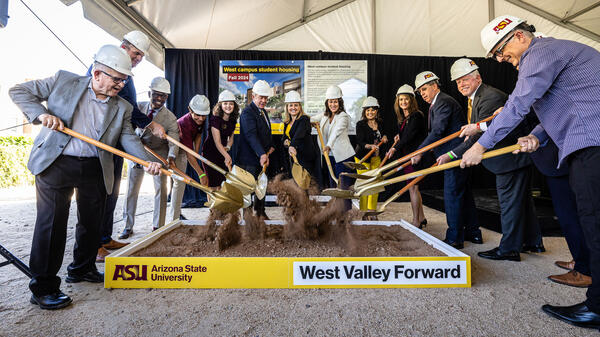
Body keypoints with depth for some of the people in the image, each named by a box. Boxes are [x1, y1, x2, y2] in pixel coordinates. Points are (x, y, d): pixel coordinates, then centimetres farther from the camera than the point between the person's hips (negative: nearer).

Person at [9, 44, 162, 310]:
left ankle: (81, 269, 36)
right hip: (55, 164, -4)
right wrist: (41, 114, -14)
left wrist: (147, 161, -19)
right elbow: (19, 91, 5)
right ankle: (43, 288, 12)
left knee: (92, 222, 14)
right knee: (52, 223, -2)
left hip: (95, 169, 4)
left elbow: (128, 138, -1)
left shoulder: (122, 107, 7)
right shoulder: (64, 81, 0)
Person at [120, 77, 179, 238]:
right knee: (131, 189, 7)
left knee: (161, 189, 0)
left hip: (159, 154, -2)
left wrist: (171, 157, -43)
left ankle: (157, 226, 15)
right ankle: (128, 226, 21)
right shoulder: (138, 107, -5)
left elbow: (174, 141, -23)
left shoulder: (170, 118, -14)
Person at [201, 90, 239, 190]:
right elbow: (217, 141, -26)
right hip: (210, 153, -6)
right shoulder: (215, 118, -19)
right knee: (213, 185, -1)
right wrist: (227, 156, -39)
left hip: (223, 152, 6)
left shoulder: (233, 120, 1)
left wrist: (228, 147, -11)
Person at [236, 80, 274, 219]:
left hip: (263, 156, 9)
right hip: (250, 159, -9)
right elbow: (251, 135, -29)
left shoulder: (263, 111, 14)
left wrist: (271, 146, 10)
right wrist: (262, 154, -40)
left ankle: (260, 213, 30)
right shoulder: (247, 112, -15)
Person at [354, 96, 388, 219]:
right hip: (363, 157, -5)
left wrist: (384, 137, 0)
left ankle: (372, 212, 17)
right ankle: (364, 213, 4)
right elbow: (360, 142, -18)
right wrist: (370, 146, -36)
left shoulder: (380, 123, 7)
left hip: (376, 158, 5)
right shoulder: (360, 124, -9)